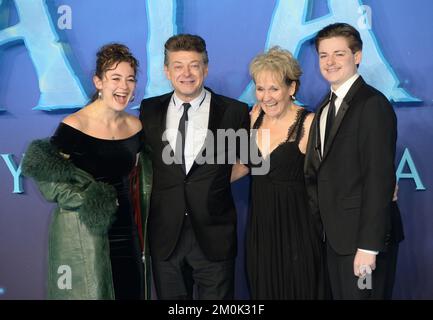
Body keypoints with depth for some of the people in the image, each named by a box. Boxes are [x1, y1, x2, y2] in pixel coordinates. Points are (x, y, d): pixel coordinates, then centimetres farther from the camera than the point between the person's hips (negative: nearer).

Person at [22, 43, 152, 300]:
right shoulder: (73, 127, -13)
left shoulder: (135, 127, 4)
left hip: (124, 232, 5)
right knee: (88, 292, 6)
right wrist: (86, 199, -22)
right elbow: (49, 181, -8)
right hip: (81, 233, -5)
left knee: (129, 292, 11)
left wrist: (141, 233, 15)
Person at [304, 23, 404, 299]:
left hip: (363, 237, -8)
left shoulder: (373, 105, -15)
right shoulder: (326, 107, 12)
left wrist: (369, 245, -21)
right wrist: (322, 221, 4)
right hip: (335, 235, 8)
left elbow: (380, 178, -19)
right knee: (341, 294, 17)